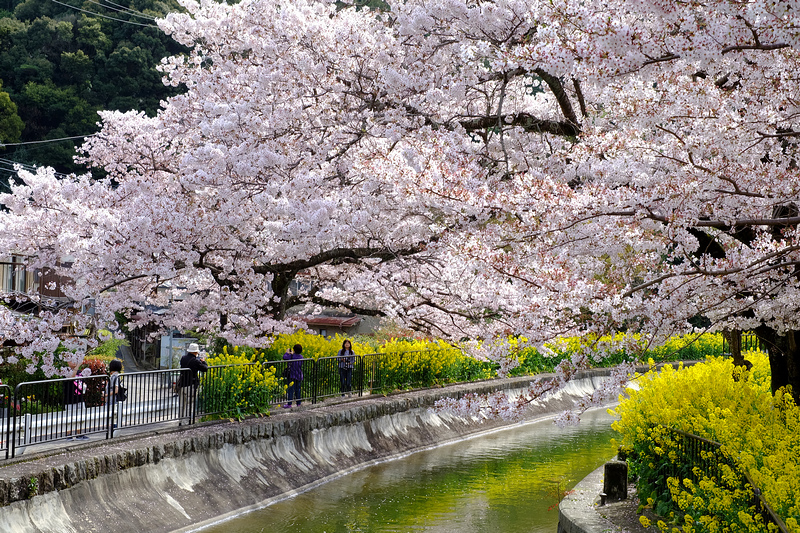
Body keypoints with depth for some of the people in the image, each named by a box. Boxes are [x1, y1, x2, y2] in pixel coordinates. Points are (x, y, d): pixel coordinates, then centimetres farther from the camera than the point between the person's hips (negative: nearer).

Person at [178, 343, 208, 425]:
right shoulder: (195, 361, -16)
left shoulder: (183, 359, 3)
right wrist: (203, 362, 10)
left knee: (182, 405, 16)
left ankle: (180, 421, 23)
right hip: (191, 386, -6)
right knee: (189, 405, 2)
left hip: (182, 384, 6)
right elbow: (205, 368, -11)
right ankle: (187, 421, 3)